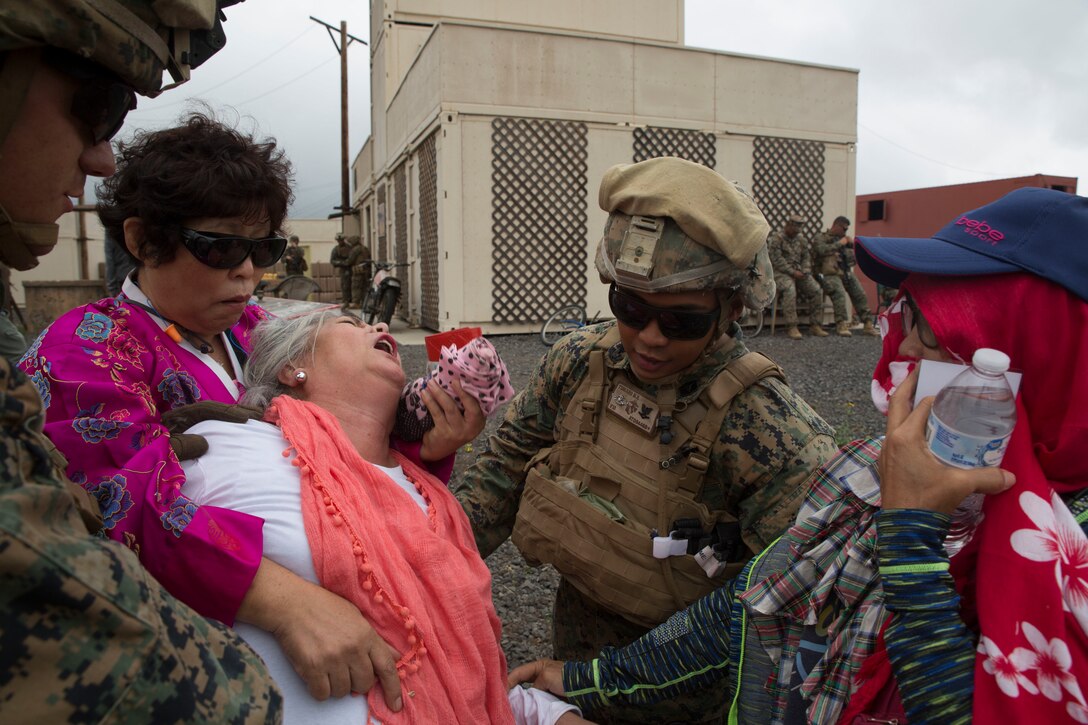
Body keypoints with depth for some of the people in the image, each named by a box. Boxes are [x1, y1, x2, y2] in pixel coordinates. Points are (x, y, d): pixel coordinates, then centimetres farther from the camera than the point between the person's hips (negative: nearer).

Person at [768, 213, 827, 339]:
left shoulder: (801, 239, 17)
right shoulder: (776, 238, -5)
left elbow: (806, 257, 18)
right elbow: (777, 260, -13)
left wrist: (805, 271, -3)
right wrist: (793, 272, -17)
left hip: (799, 272, 6)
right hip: (780, 272, -6)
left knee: (816, 290, -13)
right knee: (790, 289, -36)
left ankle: (814, 325, -4)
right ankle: (792, 327, -33)